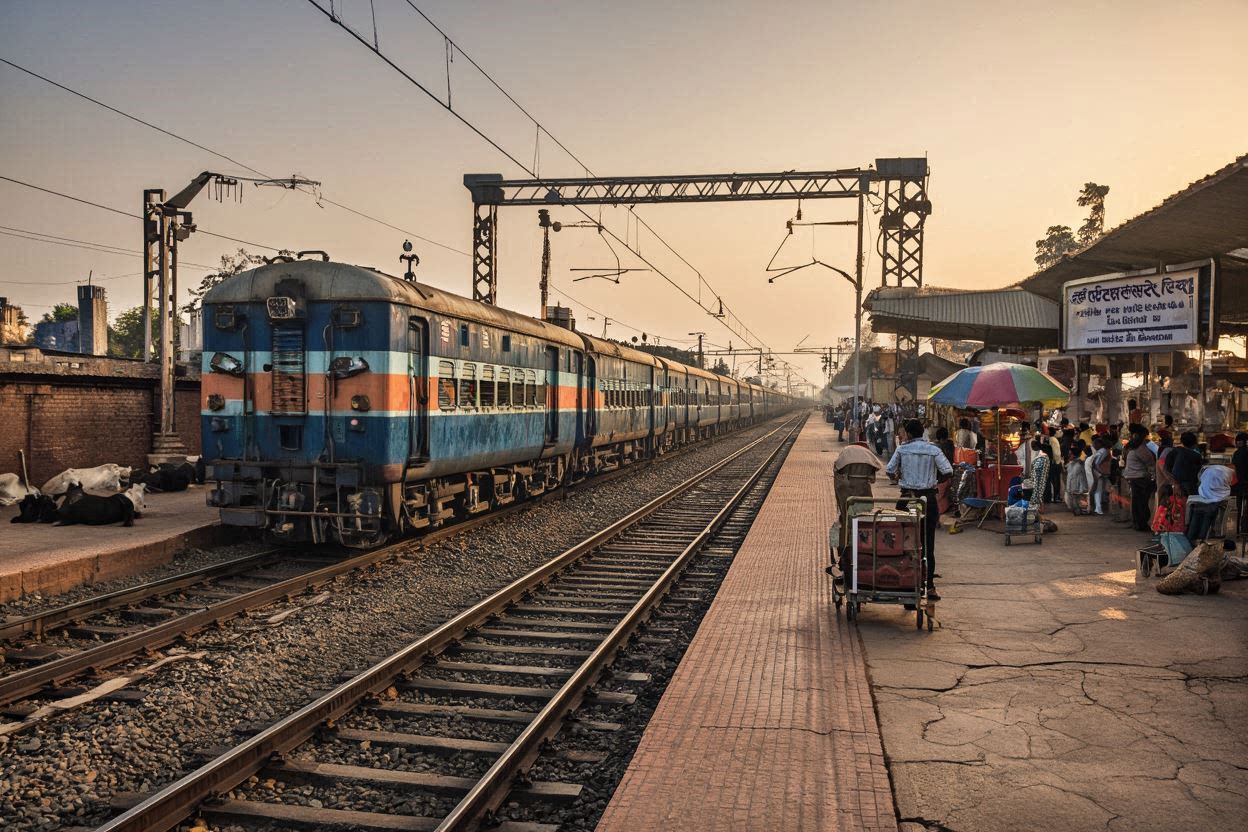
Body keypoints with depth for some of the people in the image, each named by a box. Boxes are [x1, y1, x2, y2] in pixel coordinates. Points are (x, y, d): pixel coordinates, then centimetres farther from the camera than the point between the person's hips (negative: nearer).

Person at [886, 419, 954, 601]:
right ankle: (929, 585, 3)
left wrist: (895, 478, 15)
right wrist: (935, 479, 11)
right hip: (928, 498, 0)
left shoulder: (902, 449, -2)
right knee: (928, 543, 4)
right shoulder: (933, 450, -1)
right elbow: (948, 472, -10)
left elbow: (889, 470, -8)